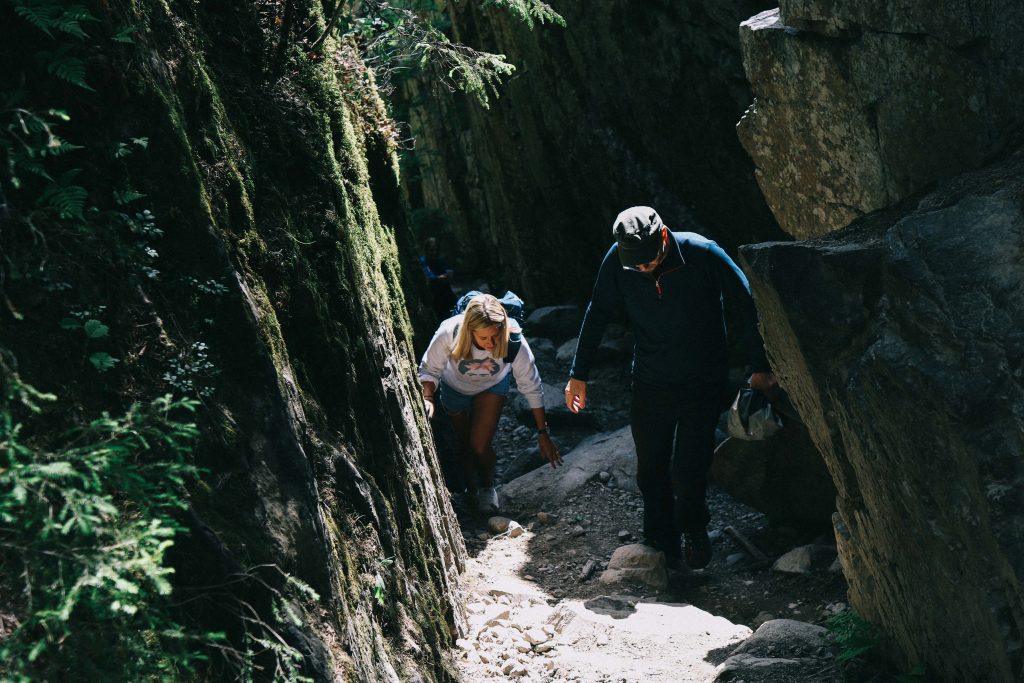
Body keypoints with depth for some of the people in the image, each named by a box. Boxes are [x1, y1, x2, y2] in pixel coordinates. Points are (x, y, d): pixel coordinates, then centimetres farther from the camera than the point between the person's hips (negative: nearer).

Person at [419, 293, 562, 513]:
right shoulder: (449, 333, -41)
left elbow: (532, 388, -26)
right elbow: (430, 370, -22)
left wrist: (543, 434, -20)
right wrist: (427, 399, -41)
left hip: (492, 386, -1)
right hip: (455, 386, 1)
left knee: (480, 445, -12)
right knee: (464, 443, 17)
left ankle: (487, 487, 19)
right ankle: (471, 489, 44)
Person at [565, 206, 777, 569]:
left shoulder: (702, 253, -20)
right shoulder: (617, 260, -11)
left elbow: (749, 305, -9)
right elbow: (596, 316, 3)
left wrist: (760, 368, -5)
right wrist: (578, 375, 5)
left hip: (703, 384, -3)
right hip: (649, 385, 3)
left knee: (688, 470, -9)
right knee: (651, 471, 7)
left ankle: (694, 529, 20)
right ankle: (661, 547, 25)